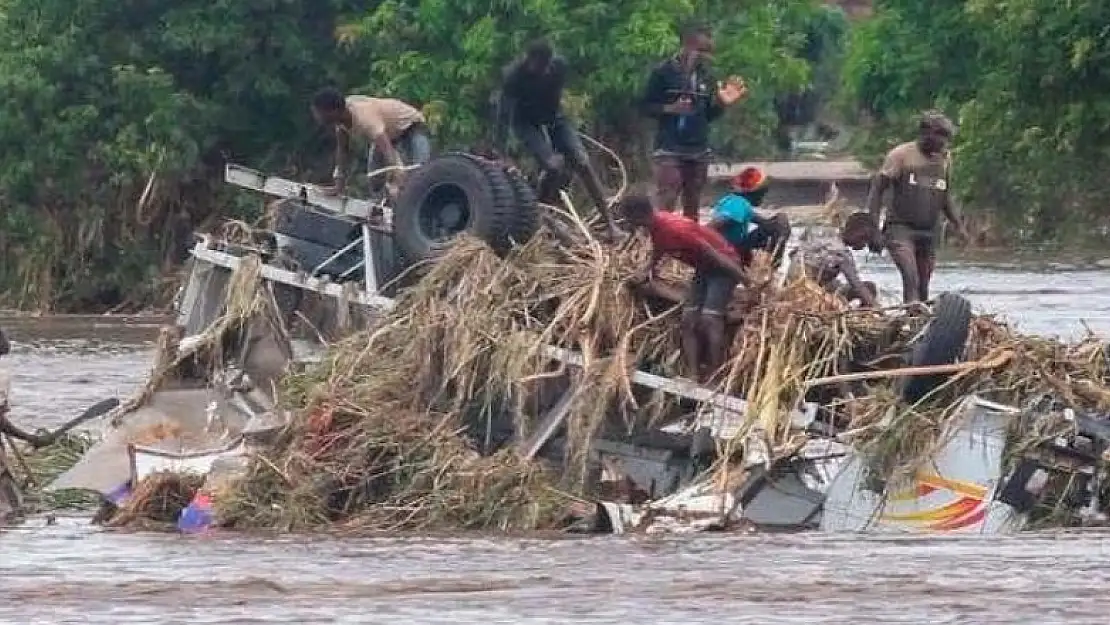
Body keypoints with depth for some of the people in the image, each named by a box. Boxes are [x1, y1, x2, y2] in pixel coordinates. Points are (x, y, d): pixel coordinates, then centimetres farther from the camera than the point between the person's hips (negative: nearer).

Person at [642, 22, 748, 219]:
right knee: (666, 208, -11)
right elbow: (645, 106, -5)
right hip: (669, 151, -6)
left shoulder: (706, 76, 10)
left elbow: (708, 116, 15)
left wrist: (722, 103, -5)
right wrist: (670, 108, -20)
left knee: (692, 209, 11)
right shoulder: (664, 72, -6)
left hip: (699, 152, 6)